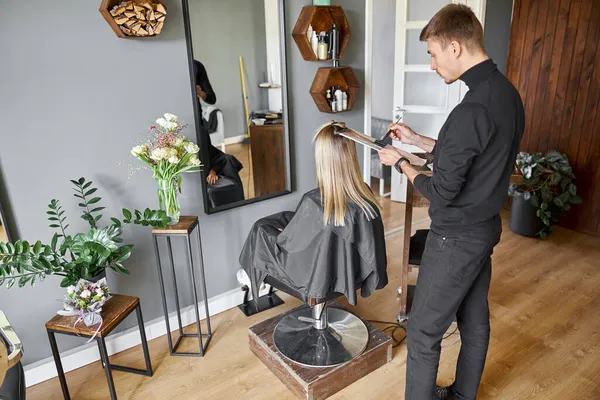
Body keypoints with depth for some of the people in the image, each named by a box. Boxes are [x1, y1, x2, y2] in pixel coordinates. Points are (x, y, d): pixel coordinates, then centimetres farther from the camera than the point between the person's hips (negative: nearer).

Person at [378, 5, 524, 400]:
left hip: (456, 239, -10)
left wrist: (400, 162, -6)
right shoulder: (508, 93, 3)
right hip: (486, 228, 10)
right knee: (475, 320, 22)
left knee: (424, 330, 6)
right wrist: (419, 140, 10)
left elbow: (442, 192, -22)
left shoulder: (472, 111, -27)